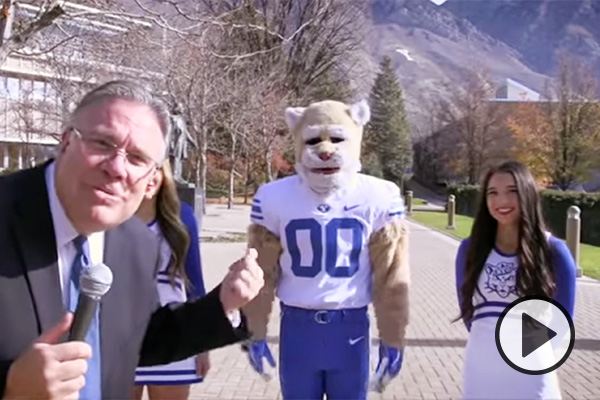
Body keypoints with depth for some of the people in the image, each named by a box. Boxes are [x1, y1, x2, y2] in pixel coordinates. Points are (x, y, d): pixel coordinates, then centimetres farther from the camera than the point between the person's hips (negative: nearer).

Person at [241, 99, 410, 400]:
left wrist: (392, 341, 2)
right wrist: (255, 334, 5)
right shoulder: (276, 199, -8)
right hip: (296, 327, 1)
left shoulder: (379, 199, -9)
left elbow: (391, 279, -2)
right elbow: (261, 275, 1)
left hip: (351, 329, 0)